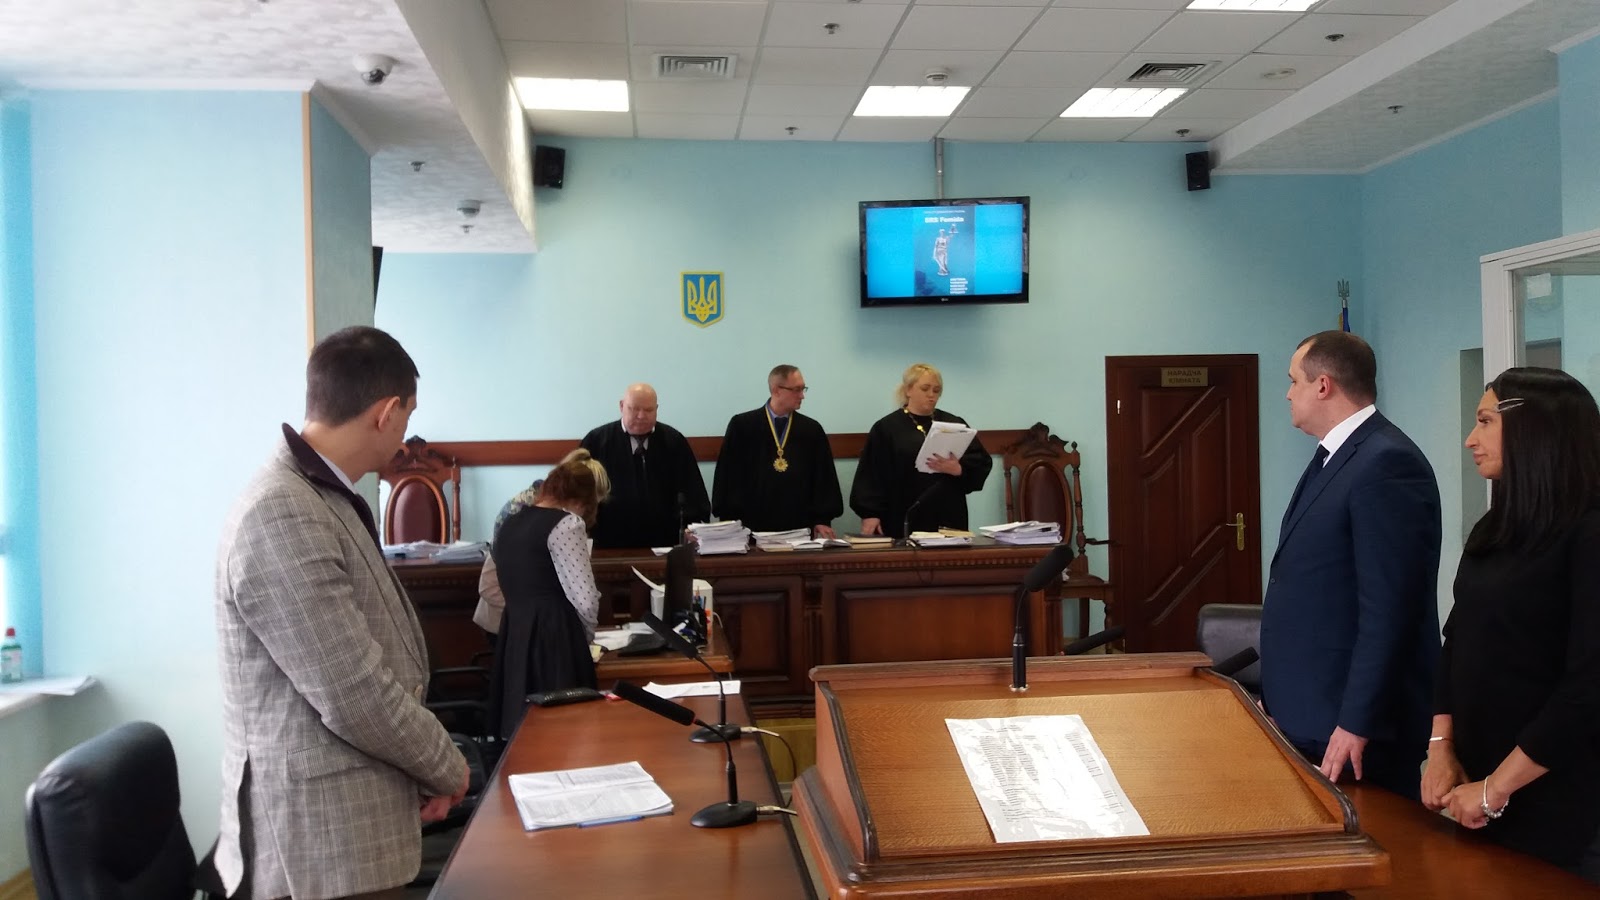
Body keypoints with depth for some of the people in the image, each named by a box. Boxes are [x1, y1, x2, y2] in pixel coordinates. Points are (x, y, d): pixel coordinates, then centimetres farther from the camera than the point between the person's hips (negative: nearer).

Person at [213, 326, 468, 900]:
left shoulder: (325, 500, 11)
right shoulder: (282, 518, -23)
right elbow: (355, 695, -23)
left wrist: (423, 772, 7)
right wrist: (446, 769, -8)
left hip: (353, 829, 9)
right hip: (320, 840, -9)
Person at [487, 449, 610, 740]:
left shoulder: (510, 523, 15)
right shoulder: (567, 524, -8)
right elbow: (585, 601, -13)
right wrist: (584, 639, 7)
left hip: (513, 641, 8)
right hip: (553, 643, -8)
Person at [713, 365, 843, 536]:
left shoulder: (812, 430, 6)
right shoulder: (742, 426, 0)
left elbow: (824, 477, 6)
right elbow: (729, 476, -1)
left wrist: (823, 519, -1)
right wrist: (731, 523, -5)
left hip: (799, 528, 2)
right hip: (752, 527, -2)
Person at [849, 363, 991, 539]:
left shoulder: (955, 425, 12)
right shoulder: (885, 428, 3)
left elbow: (983, 462, 5)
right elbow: (871, 475, -3)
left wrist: (958, 469, -14)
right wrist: (870, 514, -13)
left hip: (948, 518, 3)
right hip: (903, 520, -3)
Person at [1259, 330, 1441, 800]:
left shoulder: (1387, 463, -18)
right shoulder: (1334, 458, 13)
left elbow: (1388, 611, -22)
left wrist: (1357, 725, -21)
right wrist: (1276, 698, 17)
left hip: (1352, 727, -9)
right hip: (1306, 715, 9)